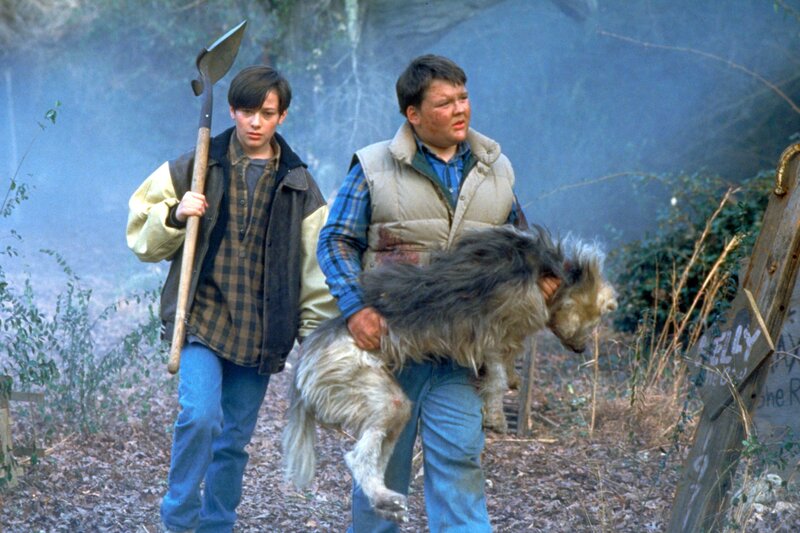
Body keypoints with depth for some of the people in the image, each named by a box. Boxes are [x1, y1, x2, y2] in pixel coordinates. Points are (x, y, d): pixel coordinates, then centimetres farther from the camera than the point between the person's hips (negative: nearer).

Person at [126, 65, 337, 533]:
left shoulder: (300, 187, 9)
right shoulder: (195, 169, 4)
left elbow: (315, 267, 10)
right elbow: (144, 239, 8)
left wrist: (315, 338, 5)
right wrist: (174, 217, -12)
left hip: (261, 332, 2)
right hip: (202, 317, -2)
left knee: (235, 439, 8)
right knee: (200, 416, -22)